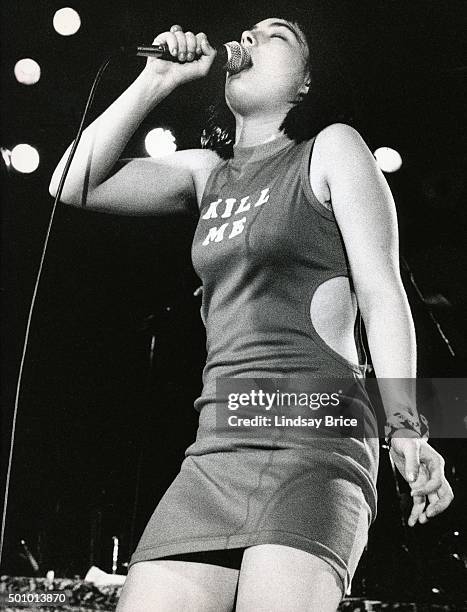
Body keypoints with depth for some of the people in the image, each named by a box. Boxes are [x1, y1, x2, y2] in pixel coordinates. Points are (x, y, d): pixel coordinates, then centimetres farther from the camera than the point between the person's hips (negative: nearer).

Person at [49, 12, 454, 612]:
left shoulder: (331, 148, 7)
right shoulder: (207, 173, 21)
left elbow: (382, 292, -1)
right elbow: (76, 185, 12)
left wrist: (404, 427, -12)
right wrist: (157, 79, 11)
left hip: (313, 437, -5)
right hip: (216, 452, 5)